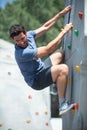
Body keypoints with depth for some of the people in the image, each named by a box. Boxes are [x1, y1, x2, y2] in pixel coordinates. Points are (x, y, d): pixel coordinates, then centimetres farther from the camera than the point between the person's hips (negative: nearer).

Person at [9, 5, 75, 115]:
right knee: (63, 69, -31)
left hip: (41, 68, 10)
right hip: (36, 80, -10)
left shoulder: (29, 35, -9)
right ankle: (62, 105, -27)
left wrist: (61, 13, 0)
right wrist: (64, 31, -29)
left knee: (61, 53, 22)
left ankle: (57, 86, 26)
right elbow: (48, 49, -34)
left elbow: (45, 27, 4)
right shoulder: (22, 53, -34)